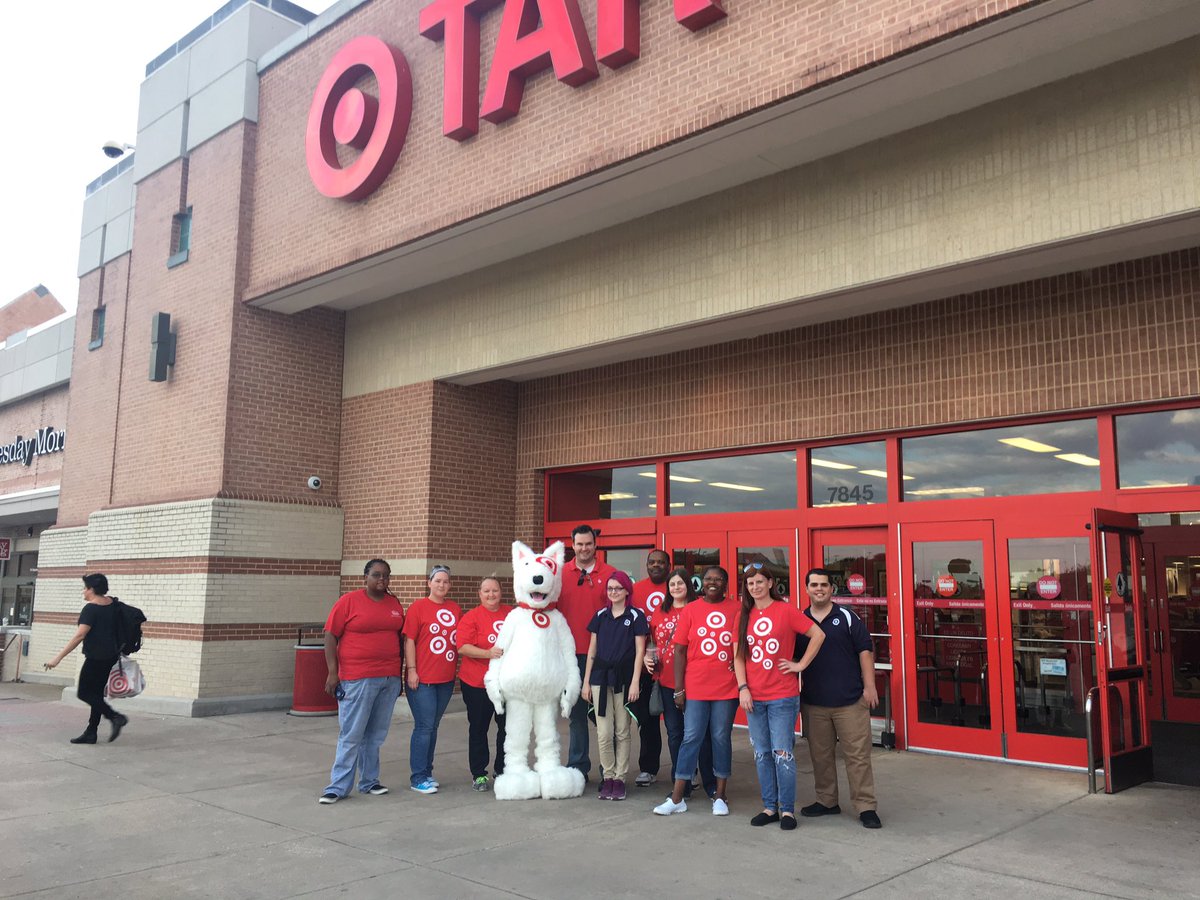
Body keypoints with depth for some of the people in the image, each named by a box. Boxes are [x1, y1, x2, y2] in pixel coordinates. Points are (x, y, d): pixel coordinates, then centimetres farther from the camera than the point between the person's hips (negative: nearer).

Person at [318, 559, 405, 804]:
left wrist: (400, 672, 14)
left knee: (376, 734, 11)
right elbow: (330, 636, -6)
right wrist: (332, 672, -11)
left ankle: (369, 781, 21)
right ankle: (338, 786, 6)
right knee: (351, 734, -3)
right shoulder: (349, 601, -5)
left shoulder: (395, 604, 10)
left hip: (390, 678, 5)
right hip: (358, 679, -5)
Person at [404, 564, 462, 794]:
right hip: (422, 679, -5)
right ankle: (418, 777, 5)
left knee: (433, 727, 12)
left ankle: (427, 772, 22)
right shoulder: (418, 607, -4)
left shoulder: (455, 609, 10)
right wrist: (411, 670, -12)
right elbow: (409, 640, -6)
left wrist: (458, 668, 14)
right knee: (424, 727, -4)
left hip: (446, 679, 5)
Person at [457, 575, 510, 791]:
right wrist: (488, 653, -25)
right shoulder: (471, 617, -5)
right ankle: (479, 774, 18)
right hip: (478, 684, -4)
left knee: (507, 726, 9)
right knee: (478, 727, 6)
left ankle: (502, 769, 26)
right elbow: (463, 647, -14)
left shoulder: (512, 614, 7)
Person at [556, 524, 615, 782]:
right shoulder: (561, 574, 5)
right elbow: (553, 610, 7)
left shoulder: (609, 573, 0)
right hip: (572, 652, 2)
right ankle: (577, 766, 21)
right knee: (577, 711, 11)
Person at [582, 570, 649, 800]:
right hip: (601, 678, 3)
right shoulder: (601, 616, 10)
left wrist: (635, 682, -9)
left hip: (624, 679, -2)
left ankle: (620, 779, 13)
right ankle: (608, 777, 13)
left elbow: (639, 651, -2)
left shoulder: (636, 616, 0)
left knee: (622, 732, 4)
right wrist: (586, 681, 8)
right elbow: (592, 650, 12)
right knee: (604, 732, 0)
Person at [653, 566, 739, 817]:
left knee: (721, 738, 8)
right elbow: (680, 650, 2)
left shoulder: (736, 609, 0)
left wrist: (740, 675, -3)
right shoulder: (690, 610, 2)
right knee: (691, 738, 3)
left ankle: (719, 797, 20)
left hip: (727, 688, 0)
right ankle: (677, 799, 10)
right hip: (695, 687, 0)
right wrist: (678, 689, -1)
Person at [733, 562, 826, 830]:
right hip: (753, 697, 5)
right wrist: (743, 688, -2)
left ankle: (787, 809, 11)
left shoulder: (786, 610, -6)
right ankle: (770, 807, 21)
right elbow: (739, 656, 8)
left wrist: (801, 665, -6)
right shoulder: (744, 616, 8)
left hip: (783, 696, -5)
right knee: (762, 754, 10)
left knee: (782, 754, -2)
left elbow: (818, 634, -6)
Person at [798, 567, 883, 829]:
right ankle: (826, 801, 25)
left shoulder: (846, 617, -1)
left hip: (850, 700, -3)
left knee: (858, 755, -1)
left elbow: (864, 651, -2)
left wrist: (869, 686, -6)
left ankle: (866, 807, 7)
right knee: (820, 755, 11)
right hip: (813, 703, 3)